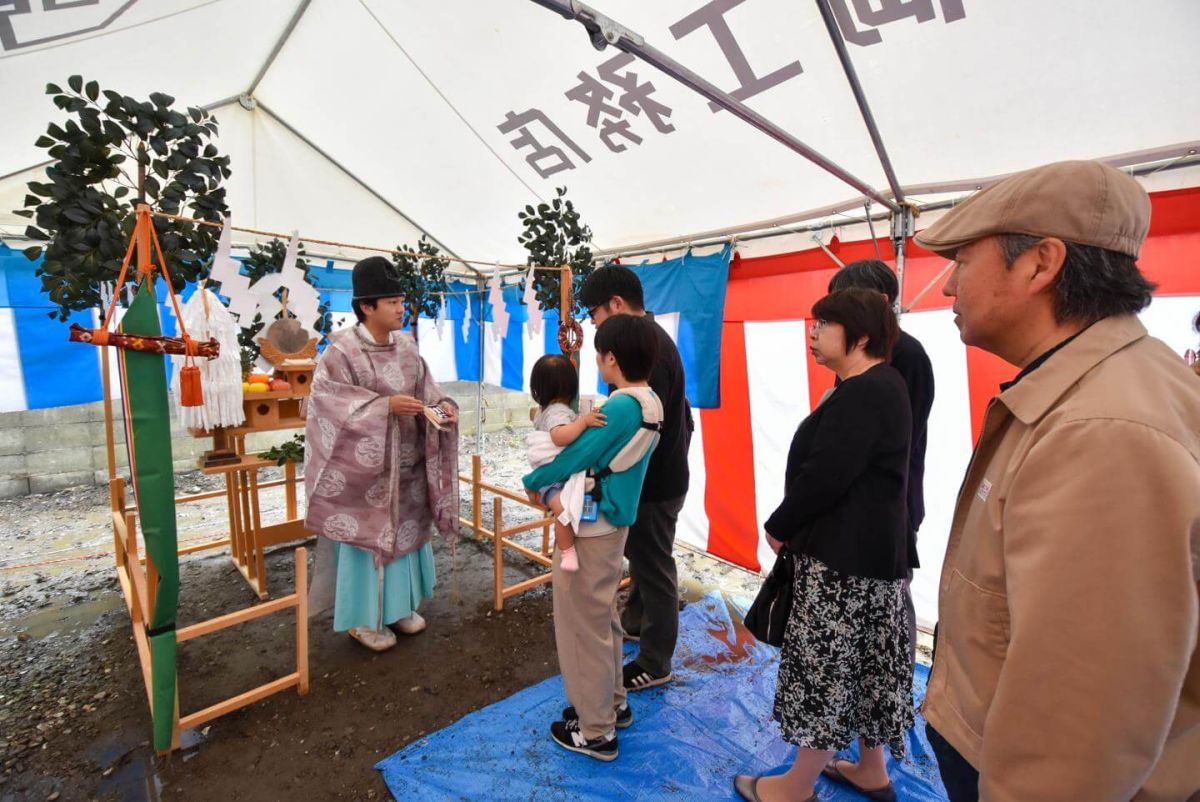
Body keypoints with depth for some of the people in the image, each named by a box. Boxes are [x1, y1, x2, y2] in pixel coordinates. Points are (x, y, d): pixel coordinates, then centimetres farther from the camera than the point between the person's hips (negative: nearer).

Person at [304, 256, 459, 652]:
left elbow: (426, 388, 5)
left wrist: (444, 405, -17)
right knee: (366, 534, 6)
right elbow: (327, 397, -21)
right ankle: (364, 618, 24)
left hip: (406, 463, 6)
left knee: (406, 530, 15)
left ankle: (400, 604, 34)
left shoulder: (407, 346, 4)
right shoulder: (342, 349, -14)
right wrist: (385, 405, -29)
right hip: (364, 463, -6)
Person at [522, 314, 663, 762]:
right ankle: (611, 704, 40)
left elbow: (577, 457, -21)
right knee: (603, 619, 23)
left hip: (589, 527, -9)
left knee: (582, 624, 8)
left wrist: (533, 483, -6)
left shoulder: (621, 407, -25)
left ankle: (595, 731, 25)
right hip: (613, 522, 9)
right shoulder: (650, 404, 3)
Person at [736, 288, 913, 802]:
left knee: (827, 664, 3)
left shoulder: (862, 395, -21)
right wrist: (793, 526, 12)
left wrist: (779, 526, -10)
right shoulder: (880, 385, 12)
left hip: (845, 552, -10)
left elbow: (824, 477, -25)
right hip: (869, 546, 10)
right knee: (862, 661, 20)